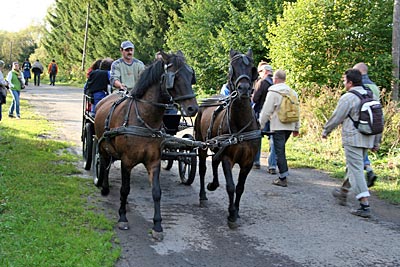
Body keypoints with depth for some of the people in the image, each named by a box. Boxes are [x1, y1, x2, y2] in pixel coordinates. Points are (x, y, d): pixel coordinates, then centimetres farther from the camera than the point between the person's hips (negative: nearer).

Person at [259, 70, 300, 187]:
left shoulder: (273, 92, -8)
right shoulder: (293, 92, 12)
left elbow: (266, 111, -10)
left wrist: (260, 125, -2)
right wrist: (296, 128, 20)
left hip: (278, 127, -6)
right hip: (290, 126, 6)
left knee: (279, 151, -2)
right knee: (281, 149, 19)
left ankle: (283, 179, -2)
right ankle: (284, 172, 18)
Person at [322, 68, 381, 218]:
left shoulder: (348, 98, -13)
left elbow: (336, 118, -8)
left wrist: (325, 131, 10)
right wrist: (376, 142, 20)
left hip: (353, 139, -8)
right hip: (367, 139, 8)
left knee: (356, 170, -6)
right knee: (353, 167, 22)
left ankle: (365, 206, -10)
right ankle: (343, 192, 39)